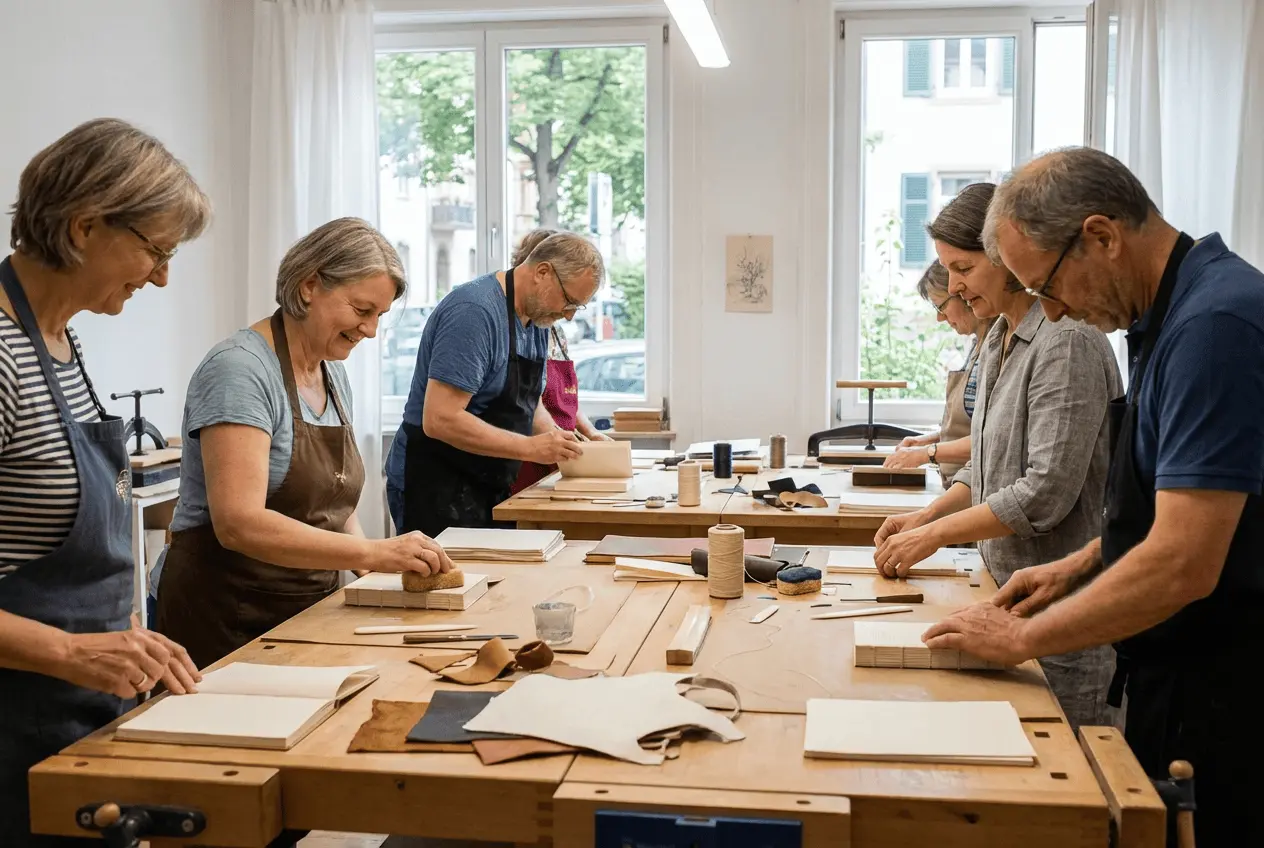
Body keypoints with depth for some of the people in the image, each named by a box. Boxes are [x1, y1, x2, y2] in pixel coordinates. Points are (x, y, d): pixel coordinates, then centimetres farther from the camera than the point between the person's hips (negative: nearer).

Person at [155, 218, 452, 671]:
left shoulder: (335, 375, 8)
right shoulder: (240, 369, -18)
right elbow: (238, 523, -28)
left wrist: (377, 566, -3)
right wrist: (373, 553, -31)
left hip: (309, 610, 8)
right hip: (224, 620, -8)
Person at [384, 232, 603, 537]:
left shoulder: (538, 316, 7)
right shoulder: (475, 311, -22)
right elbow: (440, 420, -28)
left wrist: (558, 438, -1)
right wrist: (531, 448, -23)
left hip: (489, 488, 9)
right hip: (437, 487, -9)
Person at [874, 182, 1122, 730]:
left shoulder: (1067, 342, -17)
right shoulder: (999, 339, 12)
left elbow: (1047, 492, -22)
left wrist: (935, 534, -15)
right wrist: (927, 515, 6)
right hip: (1008, 585, 9)